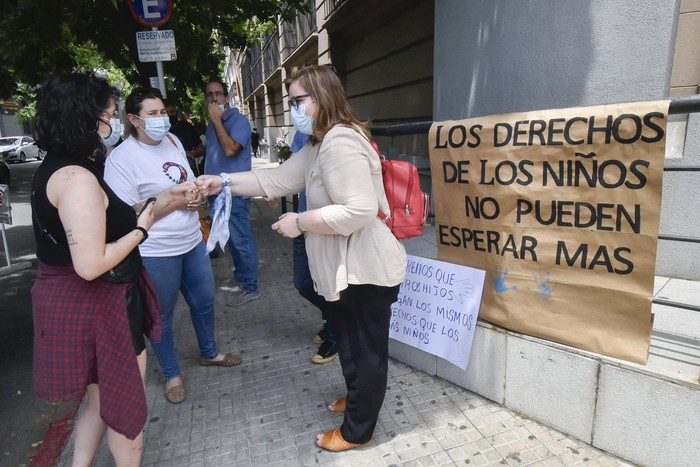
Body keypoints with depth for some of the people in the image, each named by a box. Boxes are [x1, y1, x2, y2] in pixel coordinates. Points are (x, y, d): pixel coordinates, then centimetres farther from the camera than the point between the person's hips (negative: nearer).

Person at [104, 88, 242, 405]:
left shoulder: (172, 141, 5)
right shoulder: (122, 158, -17)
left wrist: (195, 194, -5)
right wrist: (174, 201, -21)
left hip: (192, 242, 7)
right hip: (156, 253, -7)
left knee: (204, 301, 20)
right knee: (162, 316, 12)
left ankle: (209, 353, 45)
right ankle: (172, 375, 33)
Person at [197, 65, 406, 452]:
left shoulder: (340, 142, -23)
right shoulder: (319, 145, 13)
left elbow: (359, 211, -31)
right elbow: (277, 179, 11)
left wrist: (299, 222, -21)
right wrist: (223, 182, 4)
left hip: (365, 269, -11)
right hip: (346, 269, 11)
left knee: (366, 350, 9)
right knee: (350, 342, 26)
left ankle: (356, 431, 29)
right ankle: (357, 399, 50)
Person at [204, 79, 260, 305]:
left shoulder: (239, 120, -10)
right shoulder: (211, 125, 14)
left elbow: (230, 149, -26)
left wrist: (217, 120, -18)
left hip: (234, 192, -8)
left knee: (242, 240, -4)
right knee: (231, 238, 18)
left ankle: (250, 287, 5)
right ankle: (240, 274, 34)